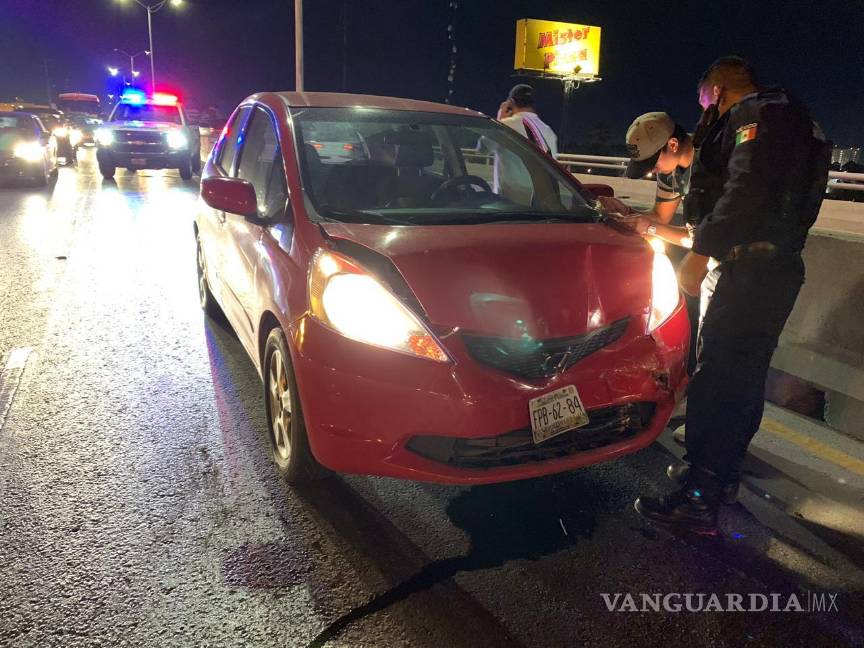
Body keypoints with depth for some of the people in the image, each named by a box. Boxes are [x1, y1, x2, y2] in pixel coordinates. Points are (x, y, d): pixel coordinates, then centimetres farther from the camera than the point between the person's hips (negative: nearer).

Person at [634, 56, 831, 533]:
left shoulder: (758, 113, -7)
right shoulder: (781, 118, 25)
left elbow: (746, 189, -23)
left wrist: (701, 252, -23)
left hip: (749, 272, -11)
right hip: (770, 271, 11)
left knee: (717, 380, -12)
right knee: (742, 378, 16)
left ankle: (699, 501, -9)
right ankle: (716, 471, 29)